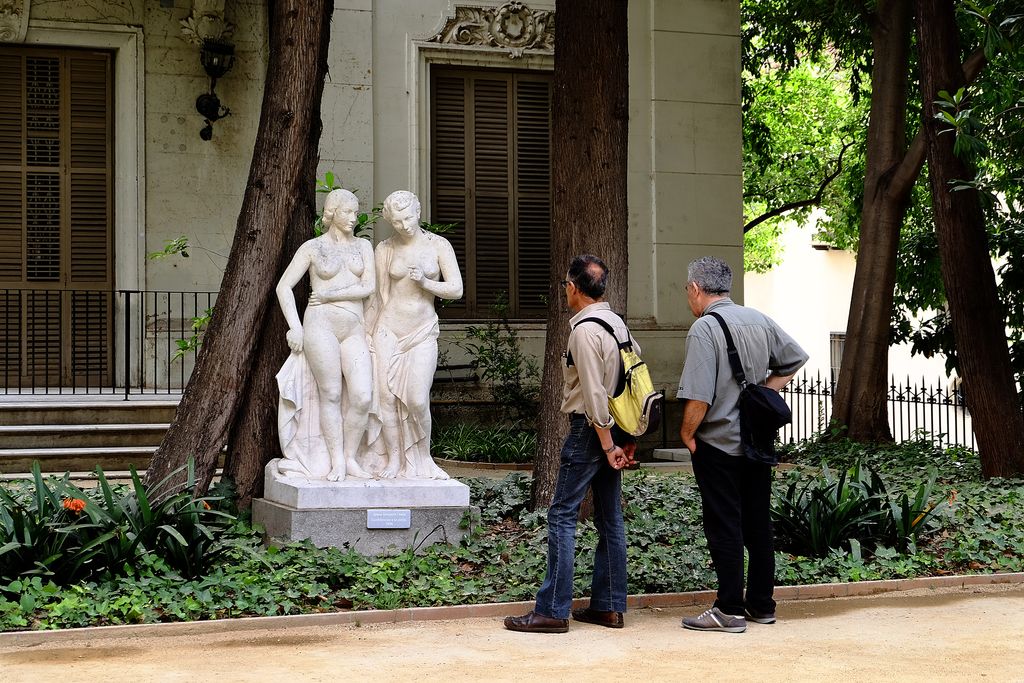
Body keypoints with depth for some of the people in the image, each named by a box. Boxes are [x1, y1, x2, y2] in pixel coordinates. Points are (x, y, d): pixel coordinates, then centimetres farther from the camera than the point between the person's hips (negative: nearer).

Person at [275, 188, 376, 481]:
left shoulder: (363, 246, 15)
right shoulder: (312, 247, 7)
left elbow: (369, 287, 2)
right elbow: (283, 286, 4)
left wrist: (330, 295, -5)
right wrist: (294, 326, -5)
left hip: (354, 329, 3)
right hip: (321, 324, -3)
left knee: (362, 397, -12)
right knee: (331, 394, -7)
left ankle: (350, 458, 1)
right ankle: (337, 462, -2)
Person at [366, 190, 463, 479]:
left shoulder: (439, 246, 0)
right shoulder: (384, 249, 4)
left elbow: (456, 290, -3)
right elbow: (380, 296, 11)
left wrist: (425, 283, -16)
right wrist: (366, 332, 10)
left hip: (423, 331, -1)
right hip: (389, 328, 1)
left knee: (418, 400, -11)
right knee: (387, 396, -5)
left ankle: (423, 459, 10)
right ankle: (394, 460, 8)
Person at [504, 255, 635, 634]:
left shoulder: (584, 330, -16)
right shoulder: (618, 323, 10)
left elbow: (594, 394, -20)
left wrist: (608, 445, -17)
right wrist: (627, 439, 15)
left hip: (591, 429, -9)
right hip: (614, 430, 9)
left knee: (562, 515, -5)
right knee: (610, 517, 11)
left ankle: (553, 610, -5)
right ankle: (609, 606, 16)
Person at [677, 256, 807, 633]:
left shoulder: (703, 329, -16)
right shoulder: (758, 320, 6)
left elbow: (698, 397, -22)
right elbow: (795, 359, 16)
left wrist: (687, 433, -7)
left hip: (717, 443, -7)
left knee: (724, 527, -1)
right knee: (758, 523, 13)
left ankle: (729, 611, 3)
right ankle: (761, 605, 21)